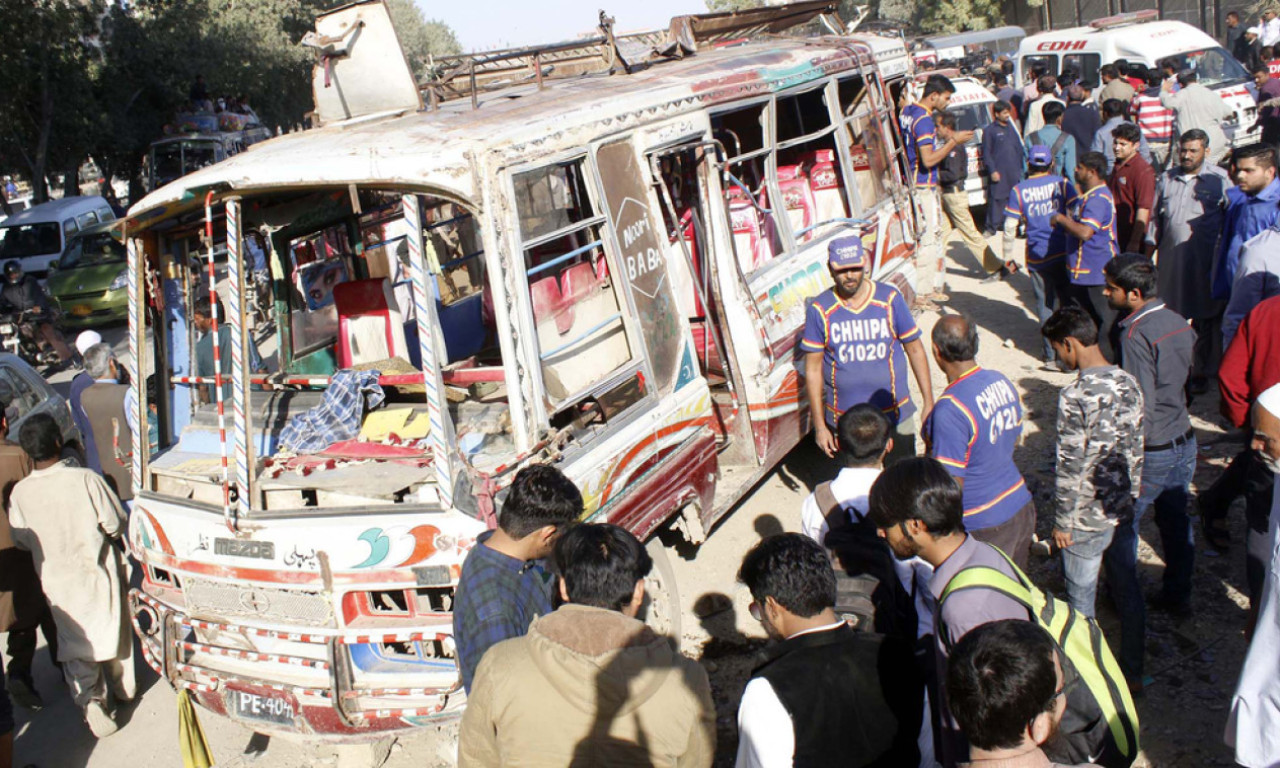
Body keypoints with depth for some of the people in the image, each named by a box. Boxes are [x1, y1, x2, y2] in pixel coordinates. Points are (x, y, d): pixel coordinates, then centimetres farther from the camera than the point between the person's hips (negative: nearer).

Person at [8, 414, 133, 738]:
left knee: (75, 643, 14)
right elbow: (115, 524, -14)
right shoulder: (86, 479, -22)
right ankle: (122, 688, 35)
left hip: (57, 580, 1)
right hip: (98, 573, -1)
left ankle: (90, 697, -1)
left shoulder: (19, 493, -14)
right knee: (113, 631, 19)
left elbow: (22, 541, -1)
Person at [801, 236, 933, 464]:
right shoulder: (820, 310, -7)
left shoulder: (890, 299, -5)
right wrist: (819, 426, -3)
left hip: (895, 416, 1)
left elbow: (915, 350, 4)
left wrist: (928, 404, 2)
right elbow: (813, 369, -2)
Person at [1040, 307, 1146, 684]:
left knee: (1081, 600, 10)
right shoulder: (1129, 384, -2)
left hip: (1087, 516, -7)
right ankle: (1133, 673, 35)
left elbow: (1070, 466, -20)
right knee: (1127, 589, 20)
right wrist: (1130, 496, 20)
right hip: (1124, 508, 7)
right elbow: (1136, 449, 7)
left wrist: (1062, 522, -10)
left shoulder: (1075, 395, -24)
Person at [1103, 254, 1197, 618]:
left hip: (1151, 451, -8)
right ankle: (1178, 595, 32)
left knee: (1121, 523, 10)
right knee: (1176, 520, 19)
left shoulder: (1136, 334, -23)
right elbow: (1188, 378, 12)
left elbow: (1140, 406, -24)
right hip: (1185, 441, 8)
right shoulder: (1178, 322, 2)